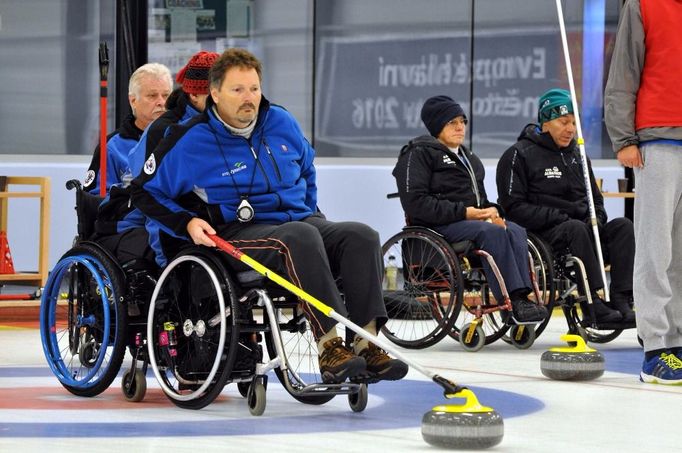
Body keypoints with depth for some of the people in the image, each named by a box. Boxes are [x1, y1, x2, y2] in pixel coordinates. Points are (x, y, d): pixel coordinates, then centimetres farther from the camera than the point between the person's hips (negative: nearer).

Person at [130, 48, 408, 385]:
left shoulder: (281, 123, 10)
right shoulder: (192, 141, -4)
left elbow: (306, 169, 30)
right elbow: (146, 191, 3)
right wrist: (186, 223, -9)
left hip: (302, 220, 6)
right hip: (239, 237, -6)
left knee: (362, 236, -22)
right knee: (300, 239, -37)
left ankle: (365, 344, -33)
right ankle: (330, 348, -44)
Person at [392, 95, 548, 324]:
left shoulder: (468, 158, 26)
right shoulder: (418, 153, -1)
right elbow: (415, 203, -12)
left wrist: (491, 210, 4)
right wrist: (463, 212, -18)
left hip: (475, 221, 8)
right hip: (437, 227, -7)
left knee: (515, 231, -22)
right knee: (492, 232, -33)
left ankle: (521, 295, -37)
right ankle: (513, 302, -39)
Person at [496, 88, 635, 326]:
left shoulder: (576, 155, 20)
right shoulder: (519, 155, -3)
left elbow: (595, 198, 27)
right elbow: (513, 207, -11)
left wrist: (596, 221, 2)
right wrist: (559, 218, -18)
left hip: (582, 228, 7)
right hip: (540, 234, -7)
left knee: (623, 226, -19)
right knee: (576, 229, -37)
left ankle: (620, 302, -32)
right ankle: (593, 306, -40)